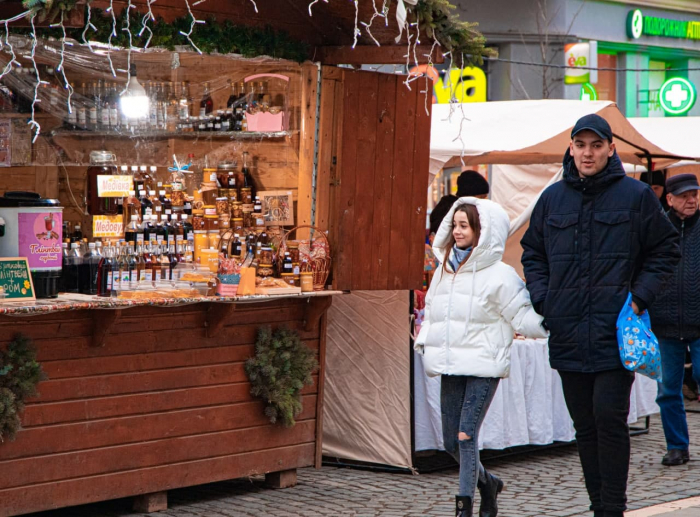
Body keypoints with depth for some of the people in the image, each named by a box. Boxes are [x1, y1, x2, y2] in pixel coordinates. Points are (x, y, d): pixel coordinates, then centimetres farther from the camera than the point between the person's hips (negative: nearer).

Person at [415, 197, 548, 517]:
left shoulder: (500, 276, -7)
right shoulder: (444, 270, 12)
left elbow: (524, 318, -6)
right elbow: (431, 313, 21)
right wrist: (424, 344, 8)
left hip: (483, 369, -6)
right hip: (450, 368, 6)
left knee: (466, 435, -14)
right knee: (451, 442, 10)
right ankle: (487, 482, 34)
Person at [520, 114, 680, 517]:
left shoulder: (636, 196, 0)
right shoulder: (553, 198, 10)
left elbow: (666, 251, 6)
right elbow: (532, 252, 20)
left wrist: (640, 296, -5)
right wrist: (542, 298, 6)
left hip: (615, 332, -4)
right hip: (568, 333, 4)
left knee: (609, 417, -11)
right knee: (585, 424, 9)